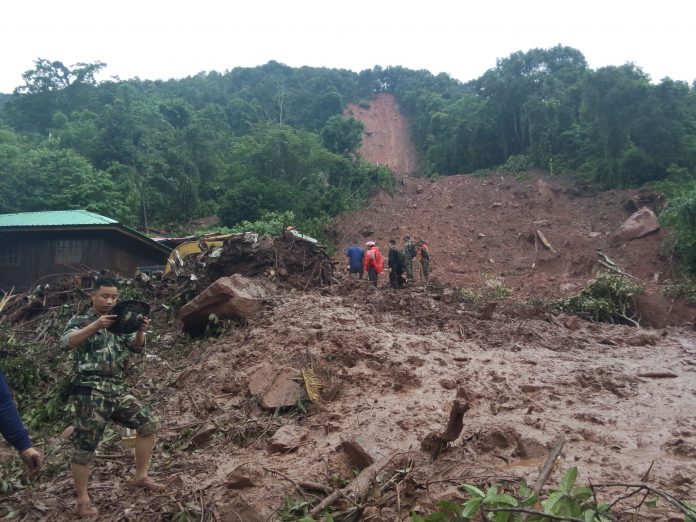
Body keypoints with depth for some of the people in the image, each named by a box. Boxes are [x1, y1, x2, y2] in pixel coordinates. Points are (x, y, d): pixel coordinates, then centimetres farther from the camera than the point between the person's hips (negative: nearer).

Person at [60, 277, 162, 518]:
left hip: (117, 390, 6)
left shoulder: (119, 323, 16)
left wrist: (141, 331, -17)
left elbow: (136, 348, 6)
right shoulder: (80, 321, 1)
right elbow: (66, 342, -19)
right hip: (90, 391, -6)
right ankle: (82, 499, 14)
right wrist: (96, 325, -33)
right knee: (85, 446, -1)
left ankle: (139, 478, 15)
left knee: (148, 423, 3)